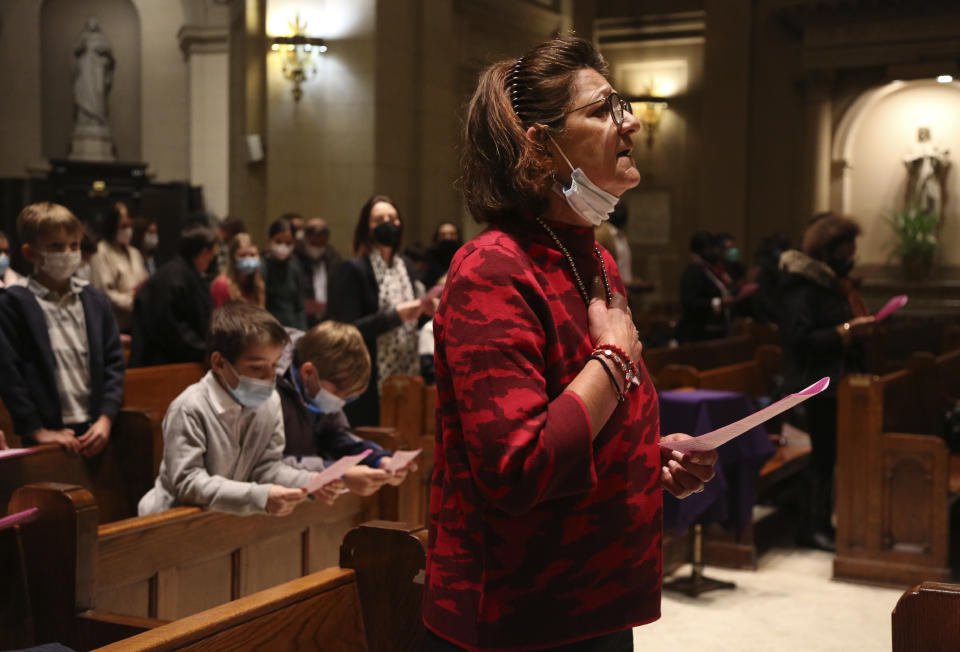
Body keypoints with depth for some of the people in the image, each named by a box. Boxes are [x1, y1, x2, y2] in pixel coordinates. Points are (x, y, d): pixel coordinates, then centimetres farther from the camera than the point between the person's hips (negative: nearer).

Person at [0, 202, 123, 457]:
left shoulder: (96, 300, 10)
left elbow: (113, 361, 9)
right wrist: (37, 431, -12)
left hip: (95, 430, 4)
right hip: (50, 436, -4)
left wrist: (106, 418, -3)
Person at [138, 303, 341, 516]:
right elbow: (187, 483, -23)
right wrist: (260, 496, -32)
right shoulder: (188, 410, -18)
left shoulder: (269, 402, 2)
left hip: (231, 517, 5)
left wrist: (309, 482, -16)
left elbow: (267, 465, 4)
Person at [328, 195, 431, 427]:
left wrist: (422, 310, 2)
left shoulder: (406, 266, 14)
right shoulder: (352, 269, -7)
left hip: (407, 375, 6)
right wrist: (395, 315, -19)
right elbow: (346, 329, -15)